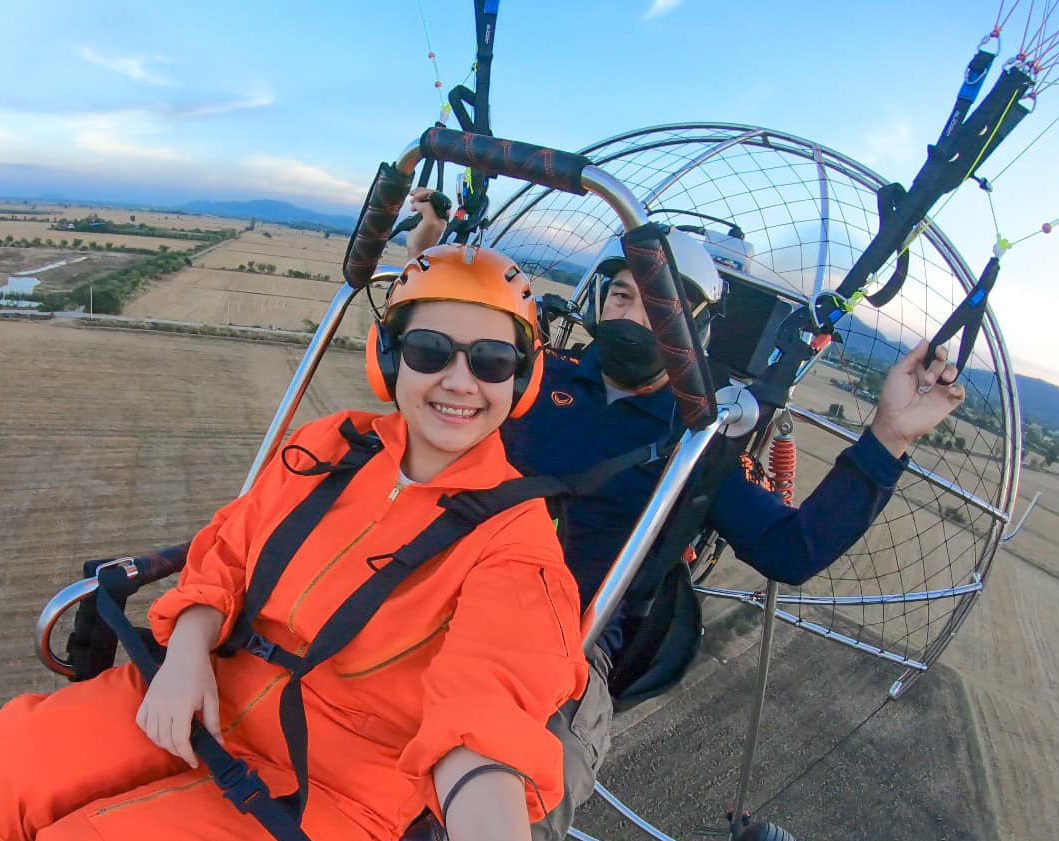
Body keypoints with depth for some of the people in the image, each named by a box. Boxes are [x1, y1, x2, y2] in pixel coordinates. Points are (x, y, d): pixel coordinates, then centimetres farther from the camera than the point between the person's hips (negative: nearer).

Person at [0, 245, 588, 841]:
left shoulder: (515, 535, -17)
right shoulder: (330, 445, -1)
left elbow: (484, 720, -30)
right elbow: (229, 554, 8)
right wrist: (188, 652, -10)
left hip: (335, 787, -4)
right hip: (210, 701, 5)